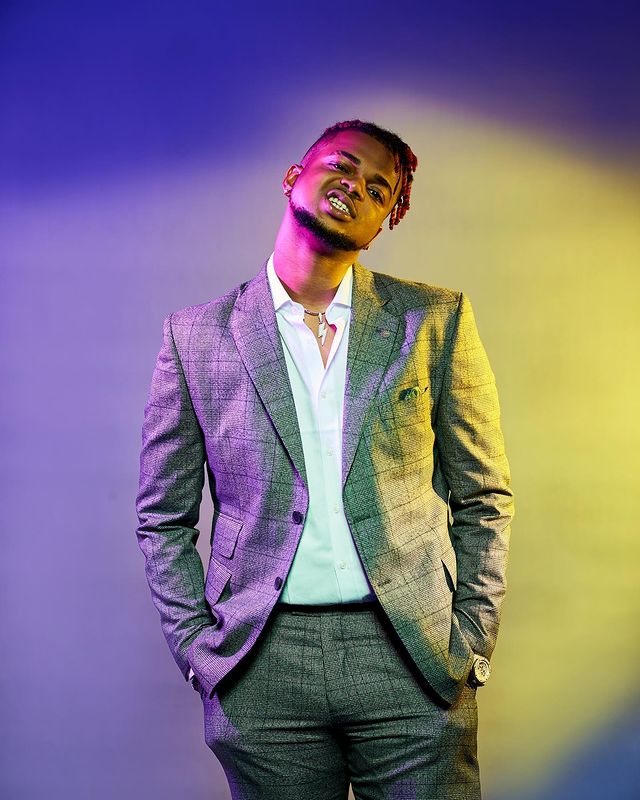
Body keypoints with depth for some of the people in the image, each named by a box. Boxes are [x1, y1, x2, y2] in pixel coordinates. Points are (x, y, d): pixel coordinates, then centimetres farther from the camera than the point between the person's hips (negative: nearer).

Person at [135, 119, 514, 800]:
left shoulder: (436, 320, 4)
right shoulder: (197, 335, 4)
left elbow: (483, 498, 7)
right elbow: (163, 519, 8)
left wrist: (470, 643, -1)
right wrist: (198, 649, -1)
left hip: (411, 665, 0)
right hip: (261, 668, 0)